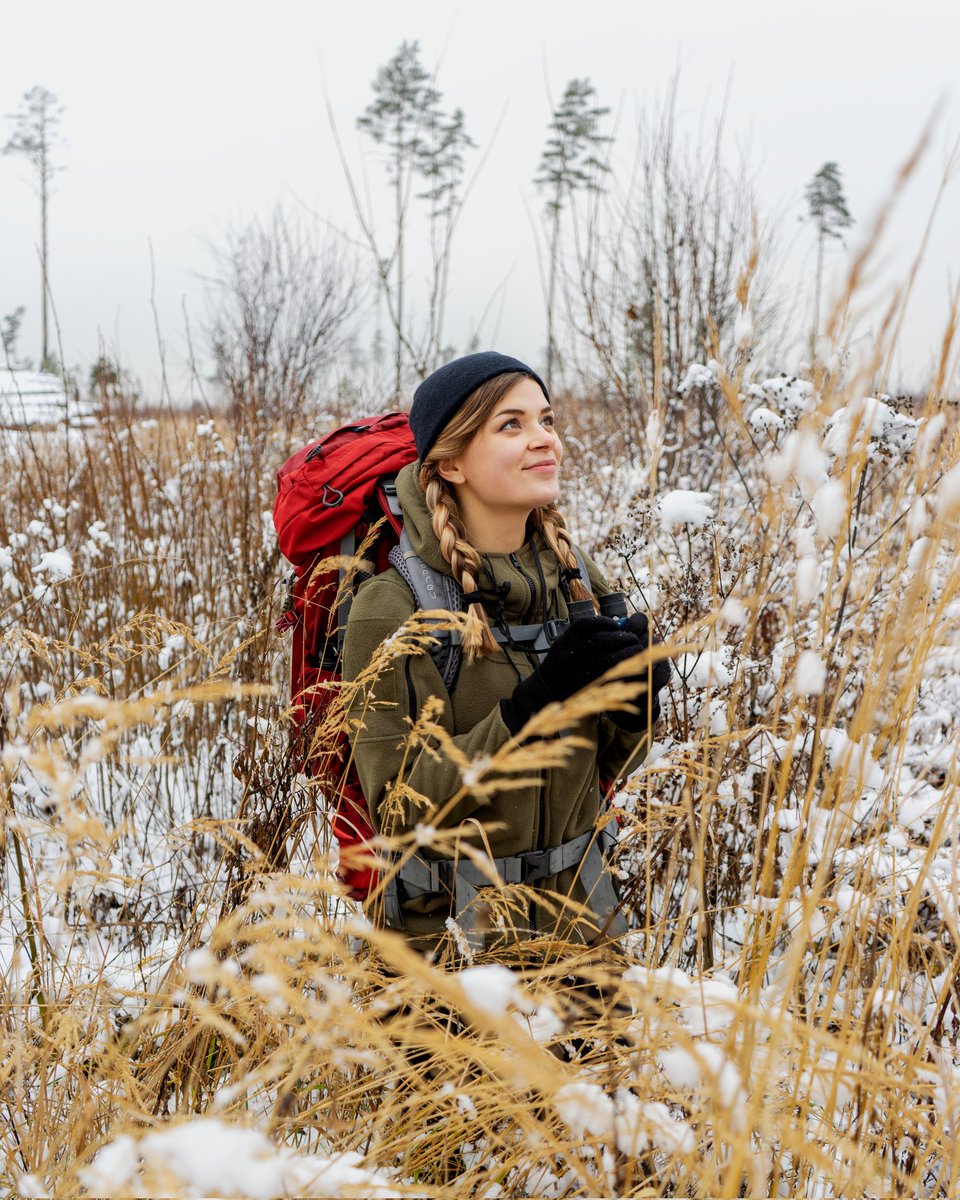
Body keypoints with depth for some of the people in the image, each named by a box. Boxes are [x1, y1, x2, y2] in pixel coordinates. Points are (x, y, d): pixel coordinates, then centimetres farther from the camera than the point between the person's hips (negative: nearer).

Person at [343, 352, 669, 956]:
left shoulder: (577, 578, -4)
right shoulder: (391, 608, -18)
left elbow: (607, 762, 4)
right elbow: (397, 806, -21)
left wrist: (636, 700, -17)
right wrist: (528, 707, -29)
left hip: (578, 907, 5)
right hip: (452, 926, -5)